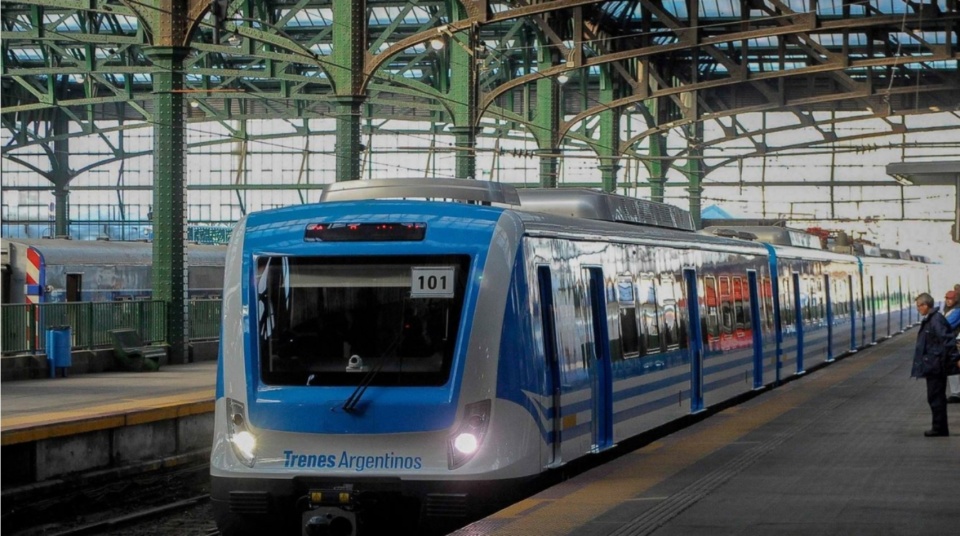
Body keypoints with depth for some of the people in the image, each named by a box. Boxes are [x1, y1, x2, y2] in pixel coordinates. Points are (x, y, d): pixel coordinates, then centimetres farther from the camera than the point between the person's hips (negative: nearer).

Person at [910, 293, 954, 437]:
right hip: (932, 366, 10)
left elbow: (948, 340, -24)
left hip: (935, 366, -10)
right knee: (936, 397, 15)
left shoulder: (936, 320, -19)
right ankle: (940, 428, 22)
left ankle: (939, 428, 3)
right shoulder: (928, 320, 12)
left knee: (936, 397, -4)